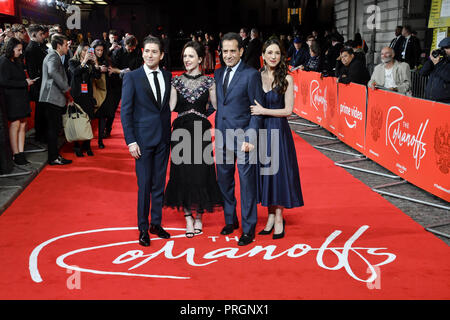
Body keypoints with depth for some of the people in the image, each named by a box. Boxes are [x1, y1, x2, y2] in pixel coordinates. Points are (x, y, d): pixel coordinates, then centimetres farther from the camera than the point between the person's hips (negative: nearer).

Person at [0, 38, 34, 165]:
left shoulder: (16, 62, 17)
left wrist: (27, 81, 6)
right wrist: (24, 83, -15)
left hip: (21, 97, 8)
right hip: (12, 98, -8)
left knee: (23, 125, 4)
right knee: (15, 124, -6)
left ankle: (21, 153, 8)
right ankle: (16, 155, 0)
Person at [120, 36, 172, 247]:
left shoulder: (167, 76, 7)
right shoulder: (132, 77, -4)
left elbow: (170, 105, 12)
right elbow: (126, 111, -6)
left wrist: (171, 133, 2)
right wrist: (130, 141, -12)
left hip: (163, 138, 4)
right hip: (143, 138, -4)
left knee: (159, 184, 11)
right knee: (144, 185, 1)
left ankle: (156, 223, 25)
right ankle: (143, 229, 14)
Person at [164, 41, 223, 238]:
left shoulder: (208, 82, 3)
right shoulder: (176, 81, 6)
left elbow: (217, 106, 1)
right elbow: (170, 106, 1)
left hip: (201, 131, -1)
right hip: (181, 131, 1)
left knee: (201, 174, 1)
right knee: (182, 174, 2)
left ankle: (198, 216, 18)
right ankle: (188, 218, 14)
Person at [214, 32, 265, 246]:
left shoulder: (251, 75, -8)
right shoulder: (218, 74, 11)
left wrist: (250, 138, -15)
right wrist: (217, 131, 7)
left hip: (243, 137, -6)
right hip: (223, 138, 6)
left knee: (247, 183, 1)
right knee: (224, 181, 14)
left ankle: (248, 228, 12)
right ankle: (230, 220, 32)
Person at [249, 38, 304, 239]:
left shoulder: (286, 78, -5)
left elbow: (288, 110, -9)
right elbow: (252, 106, 10)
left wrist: (264, 111, -14)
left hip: (278, 130, -3)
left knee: (278, 172, 0)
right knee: (264, 172, 8)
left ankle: (279, 219, 11)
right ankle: (271, 216, 20)